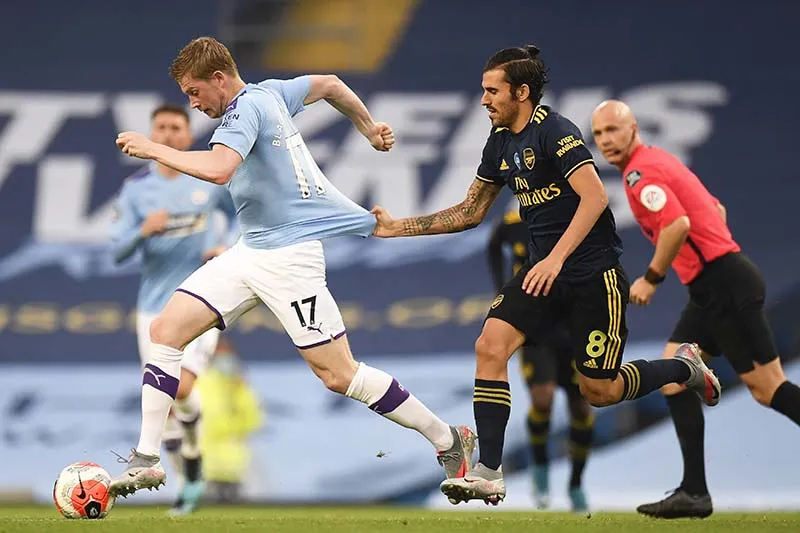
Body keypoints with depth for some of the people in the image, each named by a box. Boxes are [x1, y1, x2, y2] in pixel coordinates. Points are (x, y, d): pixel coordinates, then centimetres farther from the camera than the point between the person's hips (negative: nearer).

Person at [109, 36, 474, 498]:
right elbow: (330, 84, 26)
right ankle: (147, 462, -1)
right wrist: (369, 127, 39)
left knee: (338, 375, -7)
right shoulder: (270, 92, 11)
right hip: (250, 250, 10)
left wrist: (154, 149, -23)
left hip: (289, 254, -10)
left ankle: (450, 440, 8)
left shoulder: (246, 108, -16)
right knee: (166, 330, -2)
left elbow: (218, 168, -34)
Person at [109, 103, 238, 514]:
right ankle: (189, 481, 21)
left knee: (181, 390, -20)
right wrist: (143, 231, -25)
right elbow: (117, 252, -5)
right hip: (154, 307, 2)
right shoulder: (135, 188, -2)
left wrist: (228, 246, -5)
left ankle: (193, 448, 10)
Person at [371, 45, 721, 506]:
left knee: (598, 391, 0)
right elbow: (471, 211, 17)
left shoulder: (554, 131, -17)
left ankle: (683, 367, 28)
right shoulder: (502, 141, 8)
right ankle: (489, 474, -14)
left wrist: (555, 259, -34)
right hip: (545, 271, 7)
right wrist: (400, 227, 11)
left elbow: (595, 197, -27)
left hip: (595, 273, -7)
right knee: (490, 345, -15)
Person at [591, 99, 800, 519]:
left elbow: (679, 224, -26)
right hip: (711, 289, 10)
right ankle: (694, 493, 4)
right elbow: (715, 209, 25)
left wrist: (651, 279, -15)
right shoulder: (657, 162, 19)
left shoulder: (641, 171, -11)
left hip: (725, 286, -10)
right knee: (673, 376, 6)